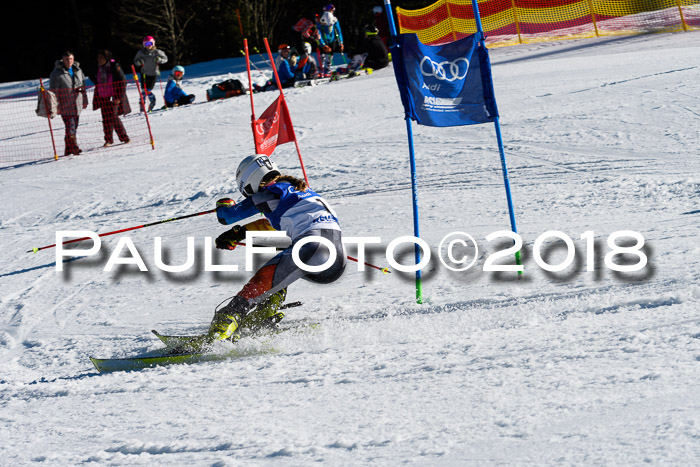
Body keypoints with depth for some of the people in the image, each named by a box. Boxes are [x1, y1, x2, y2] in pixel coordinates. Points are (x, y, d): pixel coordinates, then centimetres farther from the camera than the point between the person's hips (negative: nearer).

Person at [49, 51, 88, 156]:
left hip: (77, 105, 6)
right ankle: (74, 147, -8)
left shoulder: (78, 70, 9)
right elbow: (54, 91, -7)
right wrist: (56, 106, -11)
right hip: (65, 107, -6)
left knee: (74, 128, 9)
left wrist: (84, 100, 19)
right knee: (70, 128, -12)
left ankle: (68, 150, 17)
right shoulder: (57, 73, -8)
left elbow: (83, 86, 19)